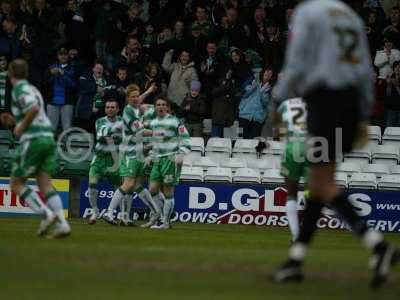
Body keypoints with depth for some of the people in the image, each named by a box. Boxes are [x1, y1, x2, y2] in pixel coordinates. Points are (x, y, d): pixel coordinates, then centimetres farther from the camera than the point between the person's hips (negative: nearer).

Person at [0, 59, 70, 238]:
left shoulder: (20, 89, -6)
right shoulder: (33, 89, 22)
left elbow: (34, 109, -24)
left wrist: (21, 128, -11)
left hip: (33, 140, -8)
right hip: (48, 137, 8)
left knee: (16, 184, 2)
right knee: (45, 184, 1)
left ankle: (46, 214, -15)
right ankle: (62, 224, -17)